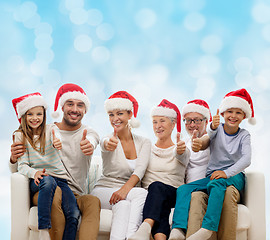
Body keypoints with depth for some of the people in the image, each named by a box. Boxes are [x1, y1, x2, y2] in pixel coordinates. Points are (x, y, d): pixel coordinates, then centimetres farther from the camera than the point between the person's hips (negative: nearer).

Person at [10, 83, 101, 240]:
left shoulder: (90, 133, 10)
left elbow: (91, 142, -18)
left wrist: (89, 146, -45)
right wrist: (14, 159, -12)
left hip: (75, 196, 0)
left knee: (93, 201, -33)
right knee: (54, 191, -36)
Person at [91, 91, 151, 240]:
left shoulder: (144, 143, 6)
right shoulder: (109, 140, -1)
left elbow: (140, 170, -12)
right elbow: (104, 144, -29)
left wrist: (125, 188, -31)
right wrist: (108, 145, -55)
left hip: (131, 192, 2)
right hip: (104, 191, -2)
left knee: (122, 204, -36)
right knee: (142, 193, -33)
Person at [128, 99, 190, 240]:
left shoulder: (182, 150, 12)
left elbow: (181, 156, -13)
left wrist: (180, 151, -39)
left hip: (173, 195, -1)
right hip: (150, 195, 1)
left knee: (157, 186, -36)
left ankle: (146, 227, -62)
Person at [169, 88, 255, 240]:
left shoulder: (244, 135, 6)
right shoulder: (217, 129, 8)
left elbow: (246, 159, -10)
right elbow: (203, 142, -13)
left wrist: (226, 173, -26)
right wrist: (213, 128, -37)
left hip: (234, 176, -3)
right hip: (212, 175, 3)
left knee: (216, 183, -37)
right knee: (183, 189, -21)